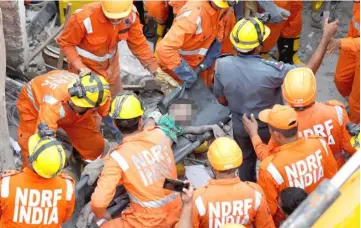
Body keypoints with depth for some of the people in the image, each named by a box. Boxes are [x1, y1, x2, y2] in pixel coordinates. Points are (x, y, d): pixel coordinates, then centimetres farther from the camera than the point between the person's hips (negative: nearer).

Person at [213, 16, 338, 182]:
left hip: (240, 125, 4)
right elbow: (308, 72, -27)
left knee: (245, 159, 30)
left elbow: (221, 100, -9)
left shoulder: (222, 65, -26)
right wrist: (326, 36, -24)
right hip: (268, 127, -3)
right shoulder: (270, 70, -39)